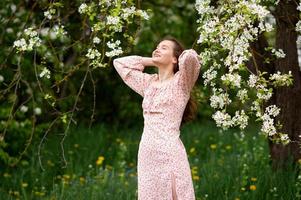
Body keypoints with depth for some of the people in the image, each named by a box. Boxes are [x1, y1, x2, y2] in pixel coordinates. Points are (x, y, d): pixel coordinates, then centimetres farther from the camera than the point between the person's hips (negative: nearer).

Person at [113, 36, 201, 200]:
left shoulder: (180, 81, 0)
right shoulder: (148, 82, 17)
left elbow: (191, 56, -20)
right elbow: (119, 62, 26)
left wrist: (182, 60, 3)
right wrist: (151, 61, 18)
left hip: (170, 153, -6)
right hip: (146, 154, 6)